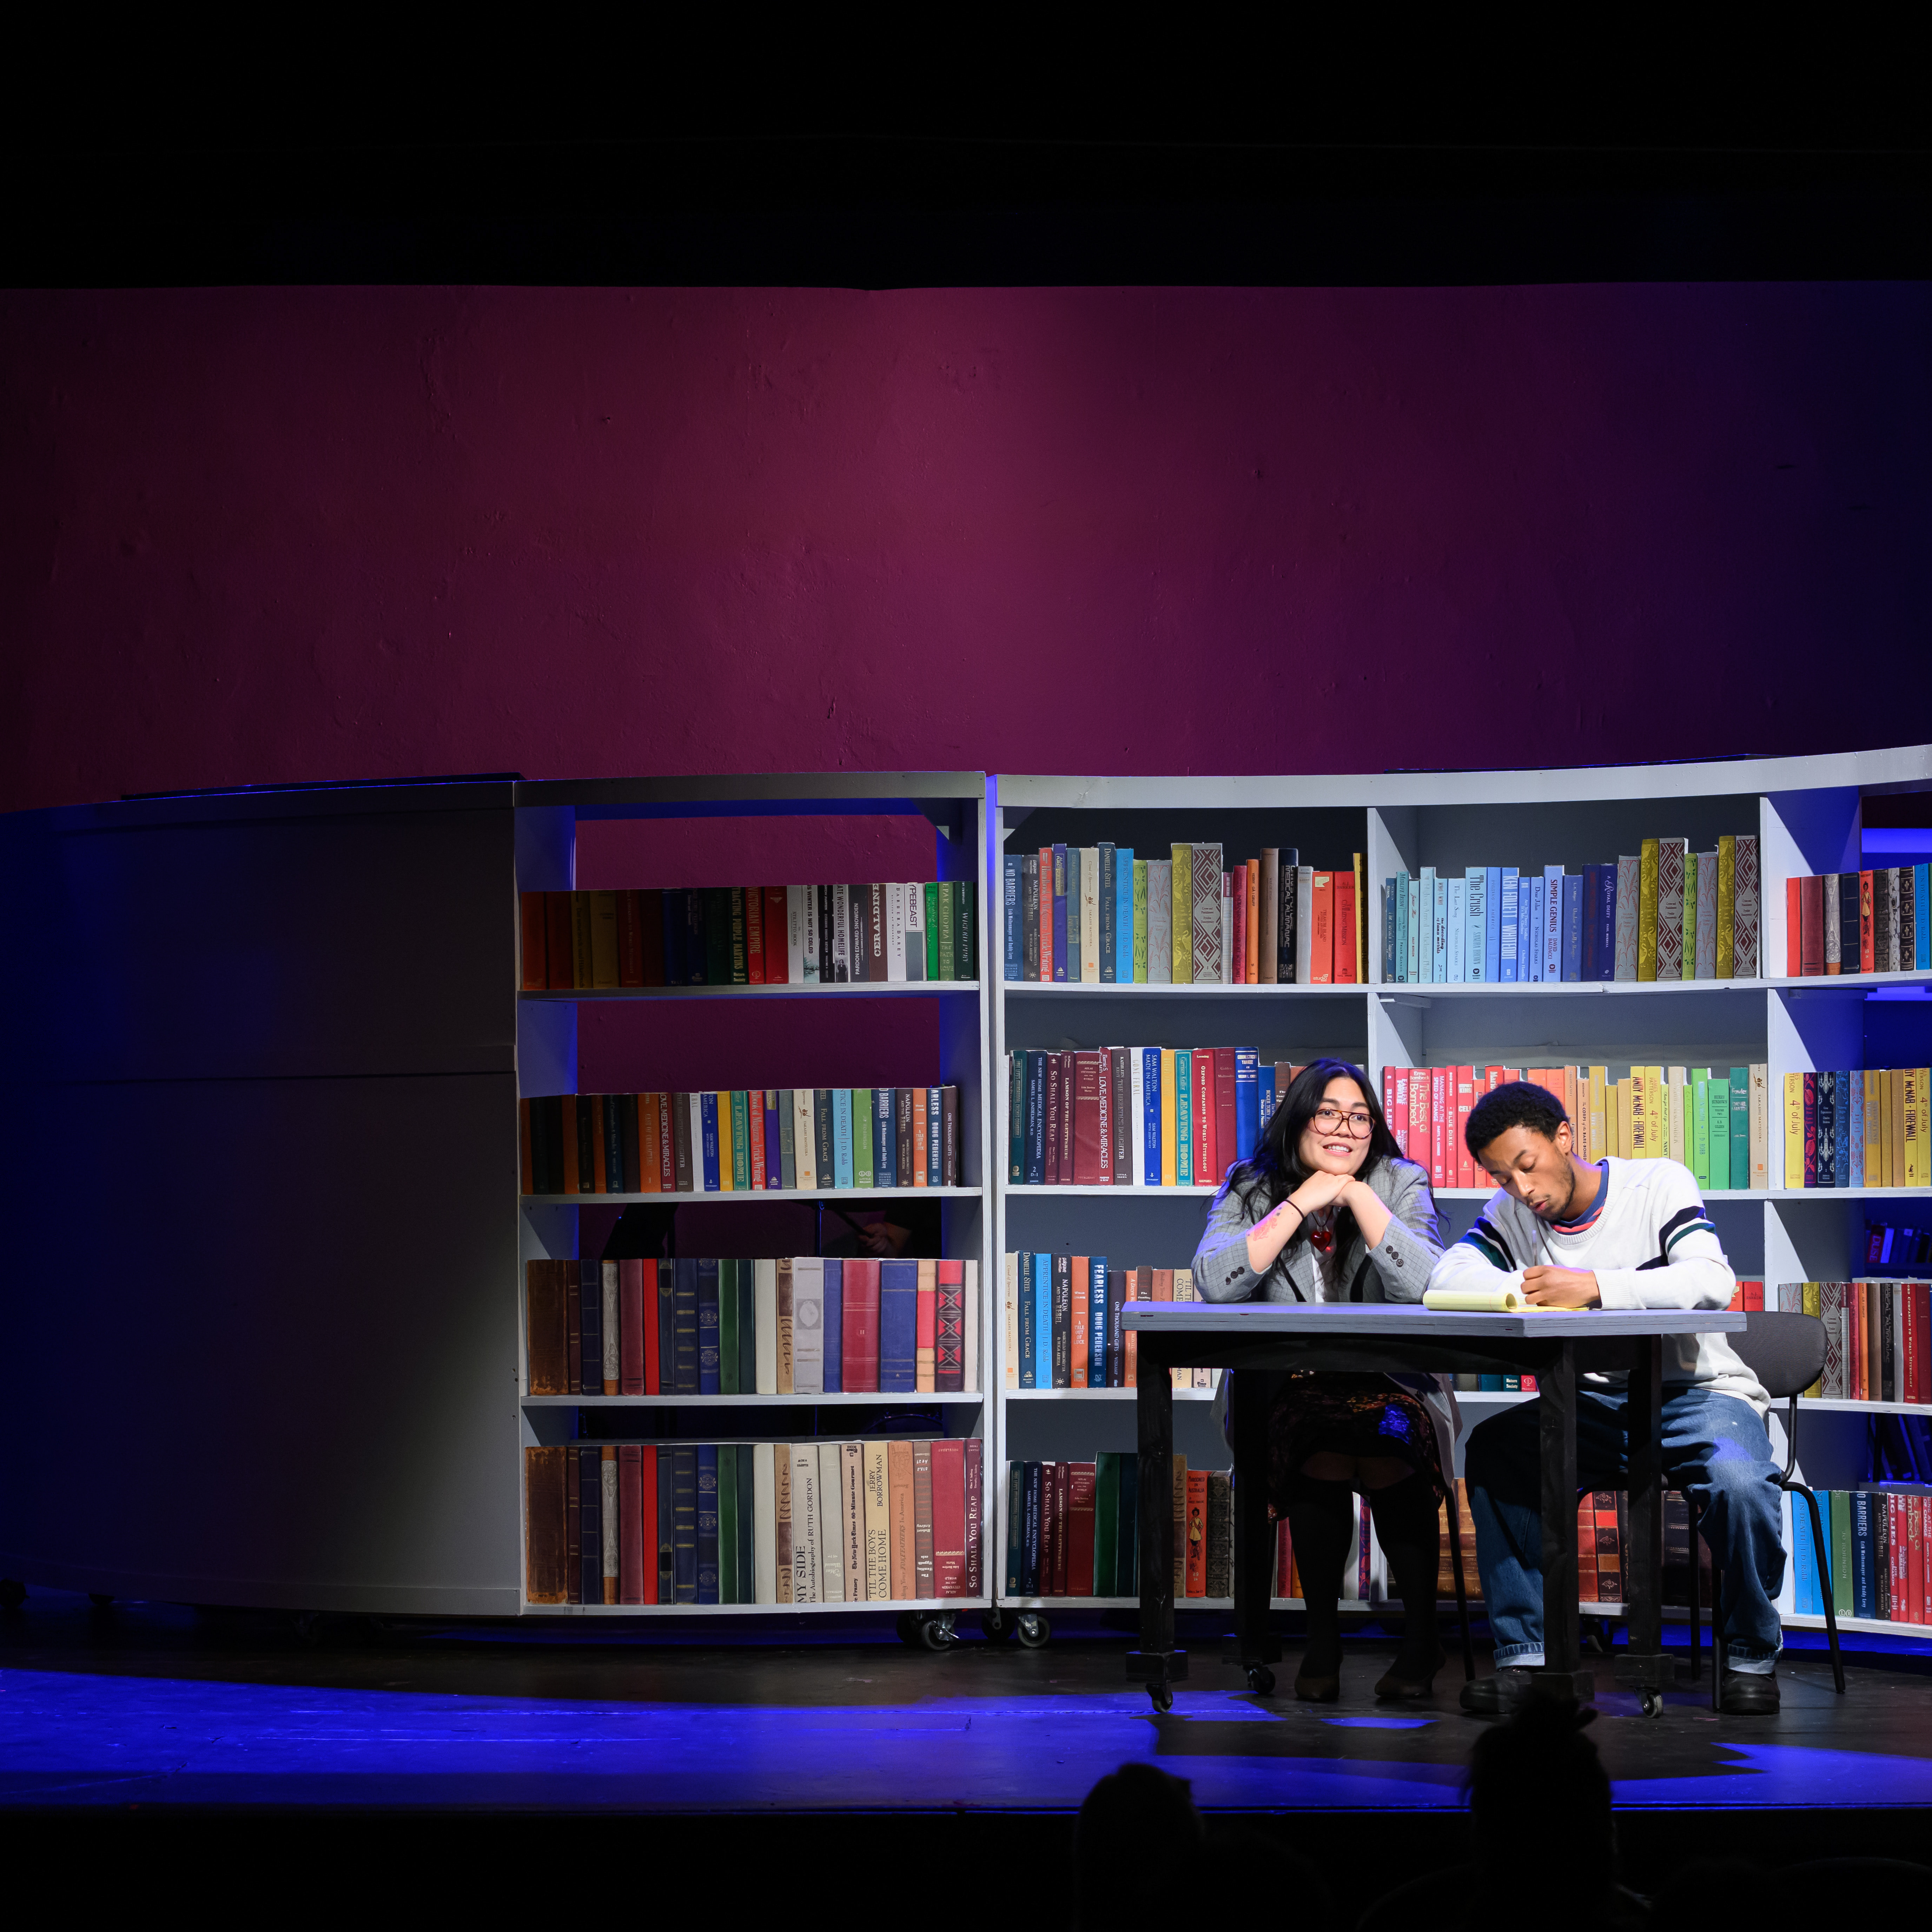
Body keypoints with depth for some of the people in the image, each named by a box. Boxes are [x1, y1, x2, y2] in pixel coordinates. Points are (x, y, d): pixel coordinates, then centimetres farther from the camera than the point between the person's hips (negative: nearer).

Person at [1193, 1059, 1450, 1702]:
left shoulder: (1401, 1184, 5)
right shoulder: (1250, 1187, 6)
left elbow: (1428, 1285, -13)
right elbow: (1215, 1283, -13)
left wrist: (1356, 1195, -13)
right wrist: (1301, 1205, -13)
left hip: (1391, 1384, 0)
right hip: (1286, 1387, 0)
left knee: (1391, 1439, -32)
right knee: (1320, 1450, -33)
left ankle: (1421, 1636, -15)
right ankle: (1322, 1638, -15)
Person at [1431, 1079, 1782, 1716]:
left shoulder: (1659, 1184, -7)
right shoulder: (1509, 1215, 5)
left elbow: (1713, 1280, -23)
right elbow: (1447, 1277, -11)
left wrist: (1595, 1286, -35)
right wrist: (1532, 1292, -28)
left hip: (1694, 1393, -4)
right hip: (1592, 1405, 4)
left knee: (1738, 1481, -34)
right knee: (1492, 1449, -22)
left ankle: (1752, 1655, -10)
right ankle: (1524, 1654, -16)